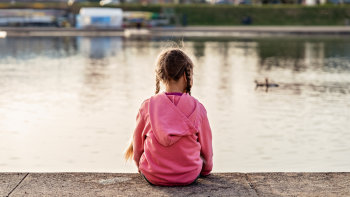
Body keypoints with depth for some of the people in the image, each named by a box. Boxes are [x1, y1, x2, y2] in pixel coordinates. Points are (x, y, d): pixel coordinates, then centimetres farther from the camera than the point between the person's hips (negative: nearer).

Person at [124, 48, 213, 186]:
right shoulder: (197, 109, -12)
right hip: (189, 177, 1)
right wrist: (206, 169, 22)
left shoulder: (147, 107, -11)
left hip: (152, 177, 0)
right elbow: (206, 149, 1)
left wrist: (141, 167, 23)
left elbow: (138, 147, 2)